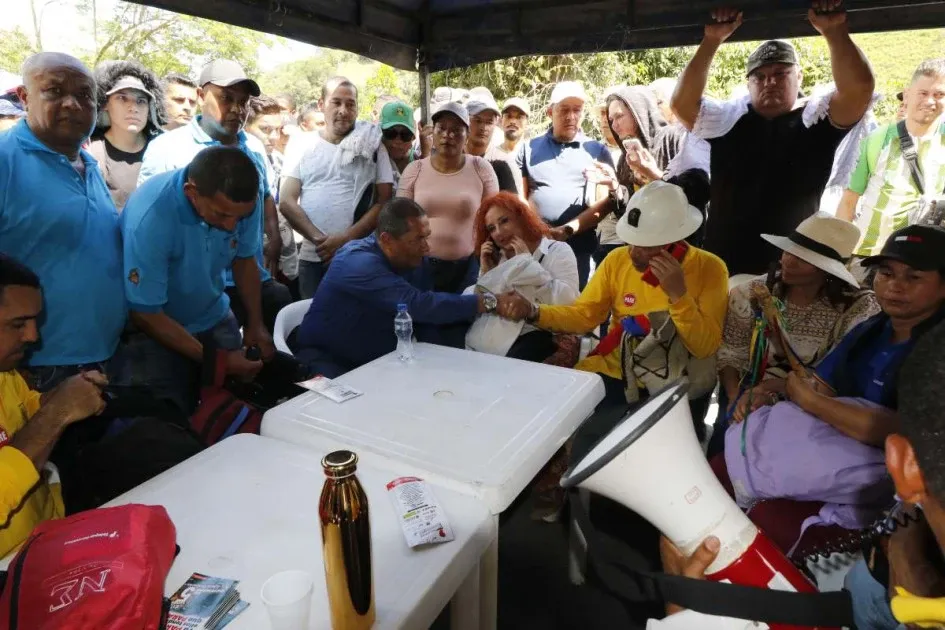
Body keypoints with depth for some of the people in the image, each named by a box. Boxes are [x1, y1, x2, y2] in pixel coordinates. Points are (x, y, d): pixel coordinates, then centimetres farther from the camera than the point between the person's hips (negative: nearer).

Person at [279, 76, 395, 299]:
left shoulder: (372, 146, 3)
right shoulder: (303, 146, 7)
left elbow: (385, 202, -3)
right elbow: (286, 201, 1)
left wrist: (346, 238, -13)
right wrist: (319, 239, -13)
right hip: (312, 257, 2)